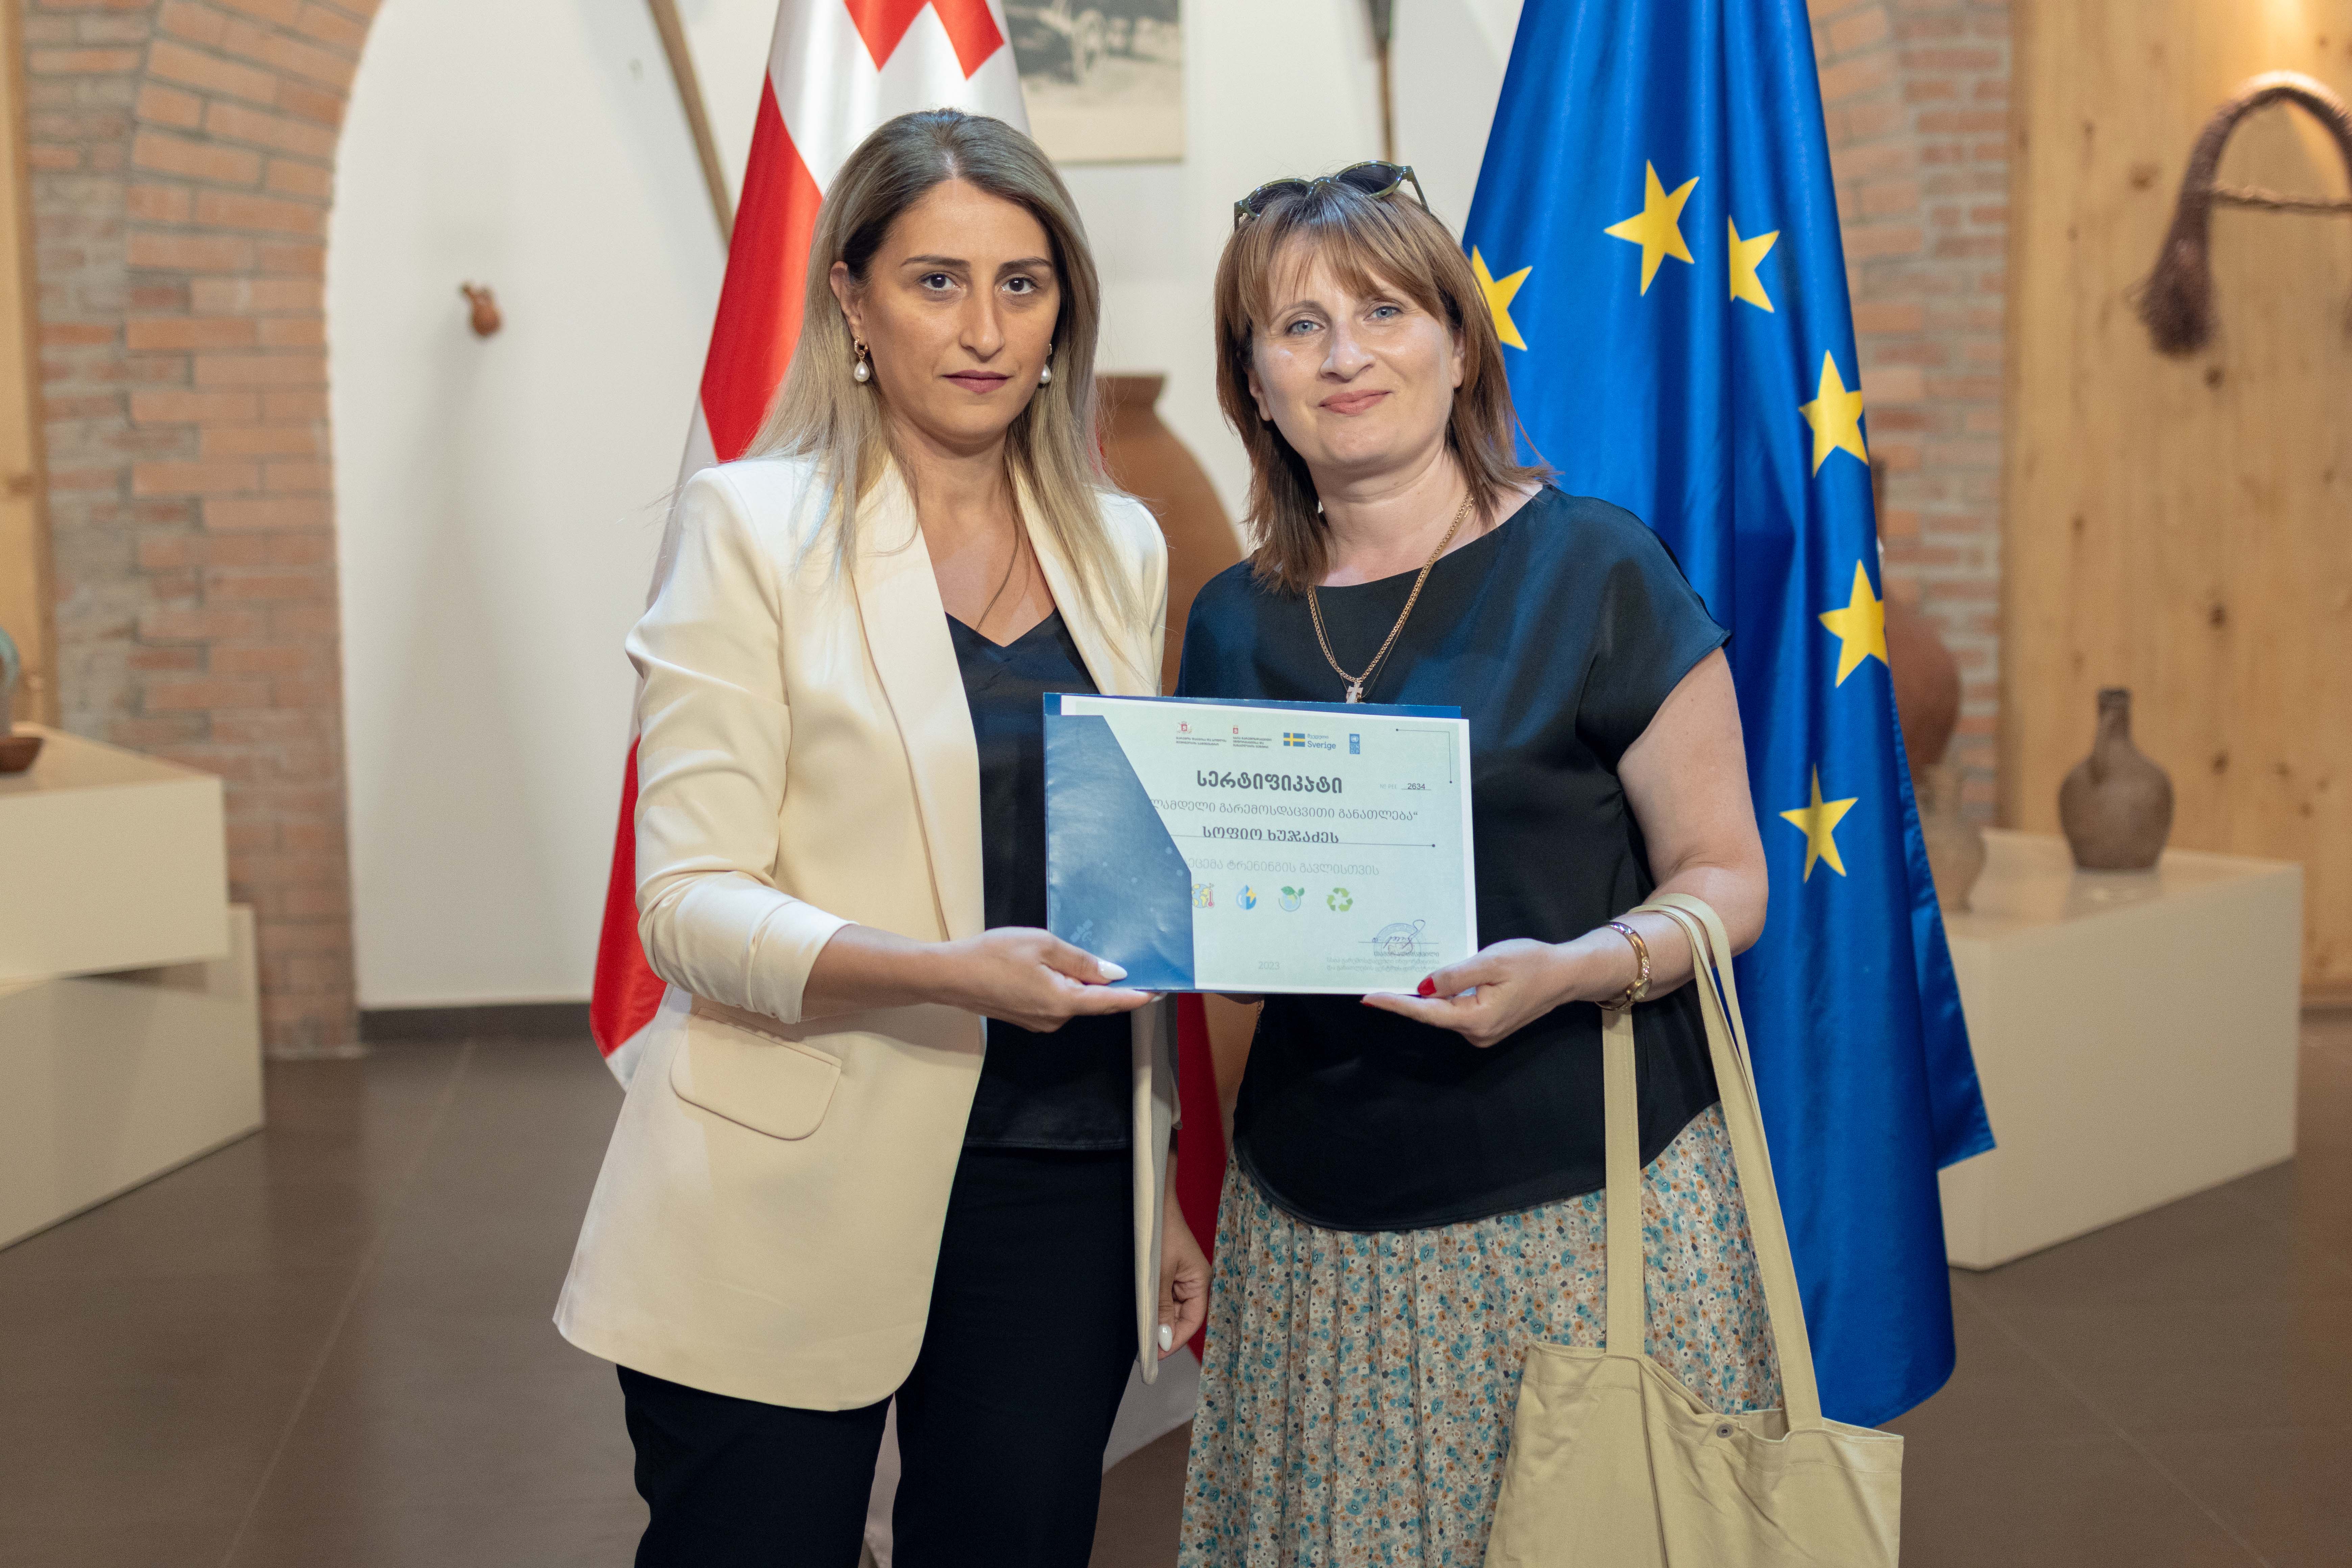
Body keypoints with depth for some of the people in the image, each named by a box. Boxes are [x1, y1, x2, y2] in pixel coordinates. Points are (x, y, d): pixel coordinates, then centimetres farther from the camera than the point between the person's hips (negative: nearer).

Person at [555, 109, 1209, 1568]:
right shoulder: (756, 524, -4)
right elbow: (690, 903, -10)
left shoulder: (1121, 547, 10)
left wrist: (1162, 1193, 14)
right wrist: (948, 971, -26)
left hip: (1058, 1194, 4)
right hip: (796, 1209, -4)